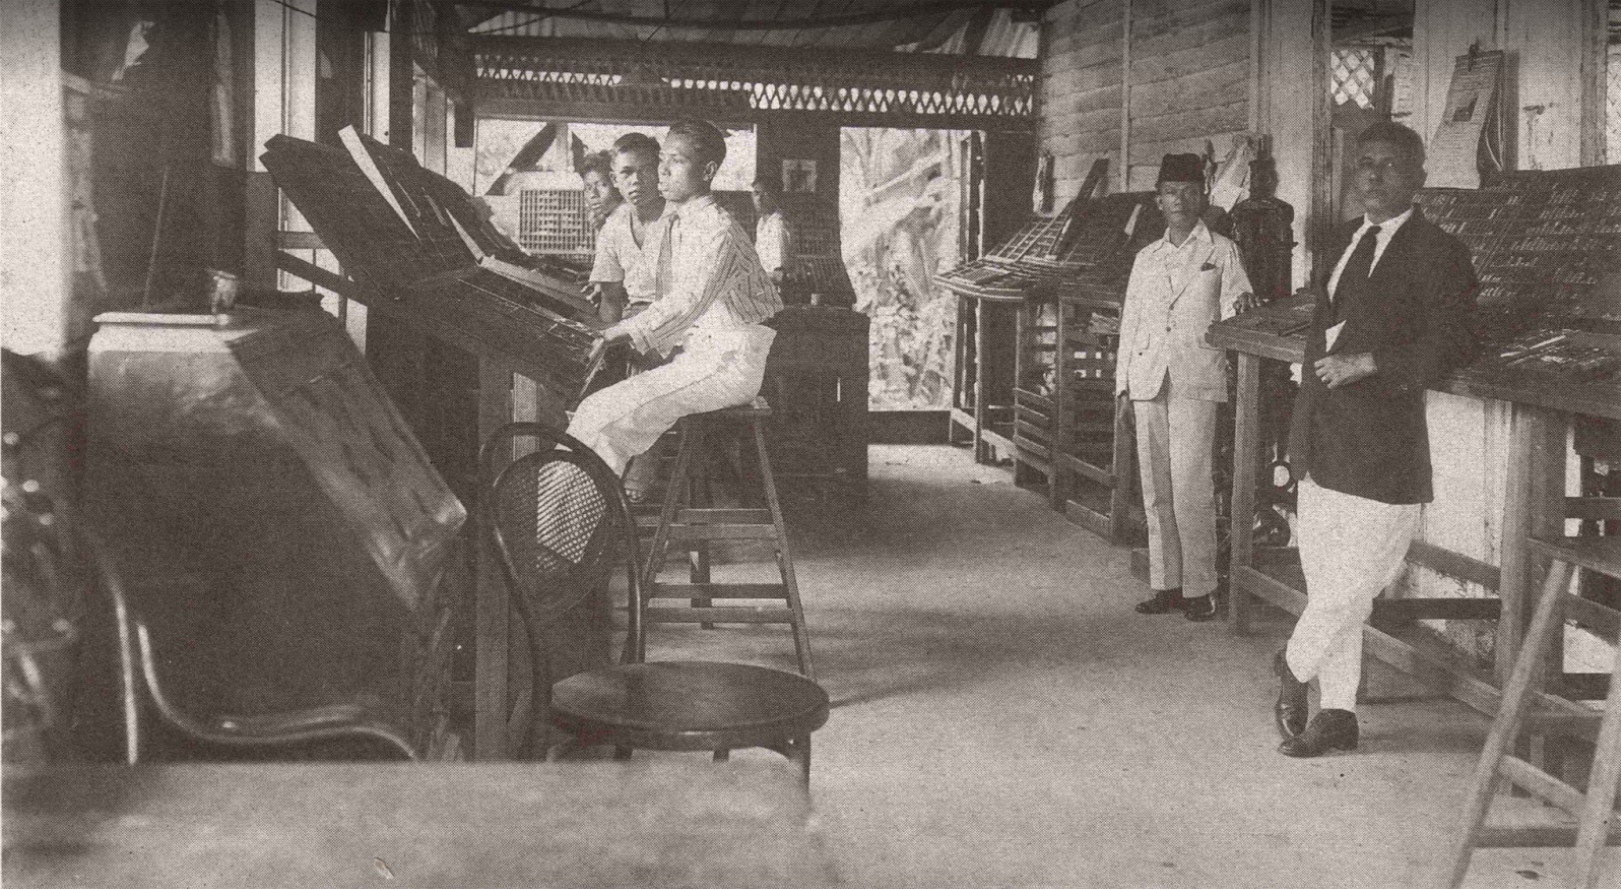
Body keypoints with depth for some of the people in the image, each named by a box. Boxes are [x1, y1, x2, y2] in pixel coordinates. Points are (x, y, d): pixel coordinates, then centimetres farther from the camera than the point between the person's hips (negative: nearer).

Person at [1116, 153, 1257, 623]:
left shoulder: (1221, 251, 8)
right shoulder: (1146, 258, 18)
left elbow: (1233, 310, 2)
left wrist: (1241, 305, -22)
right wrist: (1123, 381, 14)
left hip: (1197, 380, -4)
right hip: (1148, 381, 4)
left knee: (1191, 487, -11)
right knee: (1155, 488, 4)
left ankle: (1198, 588, -5)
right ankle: (1166, 584, 11)